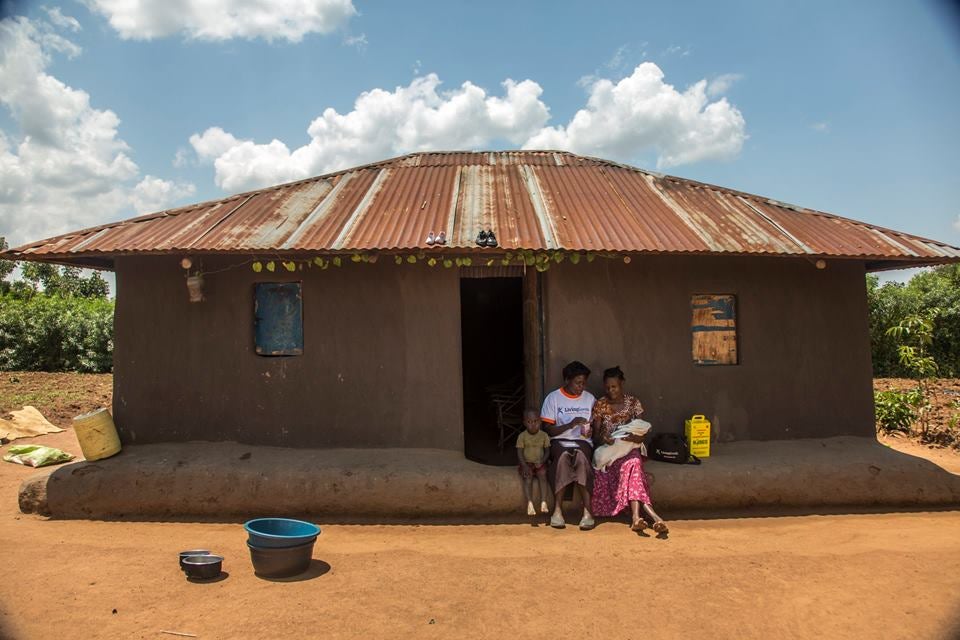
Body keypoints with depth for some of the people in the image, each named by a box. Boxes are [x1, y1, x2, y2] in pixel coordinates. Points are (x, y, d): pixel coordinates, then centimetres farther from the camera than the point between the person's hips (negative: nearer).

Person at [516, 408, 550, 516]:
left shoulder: (544, 435, 1)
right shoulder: (522, 436, -3)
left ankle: (543, 503, -29)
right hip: (527, 463, -1)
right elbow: (519, 452, -5)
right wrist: (524, 465, -19)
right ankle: (530, 504, -32)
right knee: (528, 477, -28)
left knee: (542, 475, -27)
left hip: (539, 463, 1)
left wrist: (542, 461, -15)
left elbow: (547, 451, 3)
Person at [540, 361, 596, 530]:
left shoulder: (590, 398, 10)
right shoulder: (553, 398, 1)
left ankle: (587, 511, -36)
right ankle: (557, 510, -33)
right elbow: (548, 430, -3)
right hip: (559, 441, -1)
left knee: (581, 457, -35)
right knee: (563, 456, -37)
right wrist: (570, 425, -17)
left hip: (582, 441, 2)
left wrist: (590, 431, -10)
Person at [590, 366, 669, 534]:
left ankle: (635, 516, -50)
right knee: (633, 466, -32)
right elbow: (596, 434, 5)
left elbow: (641, 435, 2)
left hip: (629, 449, 1)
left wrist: (633, 438, -21)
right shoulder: (600, 405, 6)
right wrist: (603, 439, -19)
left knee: (632, 465, -35)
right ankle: (653, 516, -42)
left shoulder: (633, 403, 6)